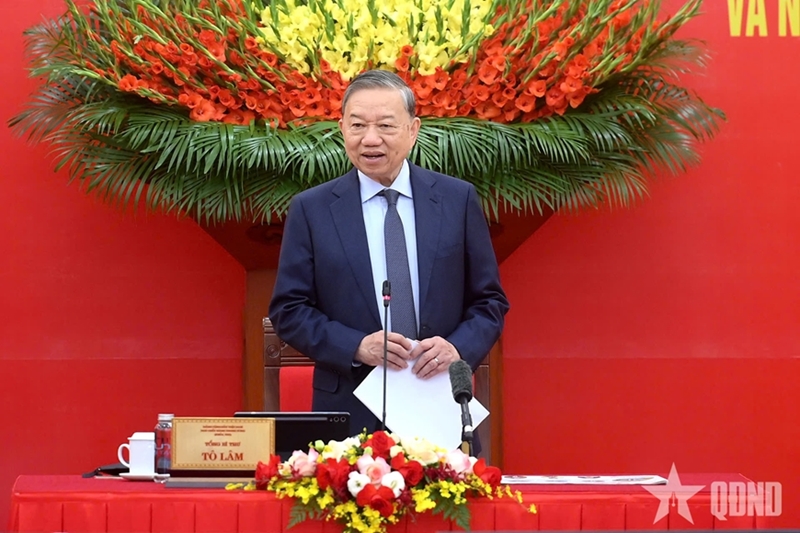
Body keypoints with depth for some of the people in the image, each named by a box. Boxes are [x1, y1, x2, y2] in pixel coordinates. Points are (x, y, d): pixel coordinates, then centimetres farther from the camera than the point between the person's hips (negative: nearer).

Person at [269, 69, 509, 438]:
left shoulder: (458, 199, 5)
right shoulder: (310, 210, 3)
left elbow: (489, 301, 9)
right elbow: (288, 311, 3)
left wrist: (459, 348, -11)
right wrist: (356, 347, -13)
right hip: (350, 412, -1)